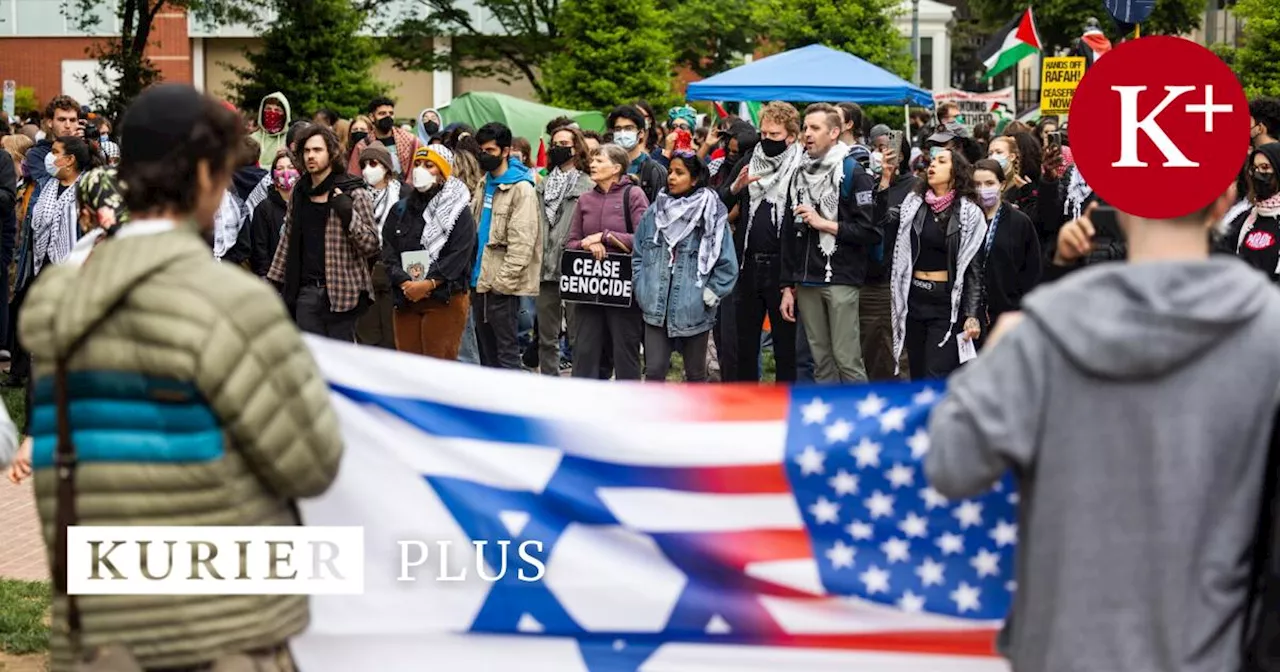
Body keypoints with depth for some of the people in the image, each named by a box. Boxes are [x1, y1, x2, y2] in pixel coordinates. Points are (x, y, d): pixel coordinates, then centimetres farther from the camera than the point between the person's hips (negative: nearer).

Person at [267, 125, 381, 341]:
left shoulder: (353, 193, -4)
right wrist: (274, 279, 16)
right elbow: (287, 240, 20)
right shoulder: (299, 192, 12)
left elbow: (372, 246, -7)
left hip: (340, 290, -5)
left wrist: (348, 214, -20)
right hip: (305, 290, 5)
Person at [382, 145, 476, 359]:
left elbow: (458, 255, -9)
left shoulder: (458, 211, 1)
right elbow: (388, 251, 6)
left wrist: (428, 284, -18)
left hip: (445, 299, -5)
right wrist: (405, 283, -11)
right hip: (406, 300, 5)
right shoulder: (400, 210, 14)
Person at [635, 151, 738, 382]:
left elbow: (727, 265, -6)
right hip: (656, 309, 3)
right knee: (654, 371, -1)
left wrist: (709, 295, -9)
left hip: (694, 311, -2)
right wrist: (641, 290, 2)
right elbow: (637, 255, 12)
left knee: (696, 373, 12)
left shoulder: (711, 215, -7)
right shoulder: (655, 212, 4)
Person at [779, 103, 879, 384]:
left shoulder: (853, 174, -4)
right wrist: (788, 286, 13)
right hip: (807, 283, 6)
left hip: (841, 281, -6)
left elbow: (872, 231, -11)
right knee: (821, 362, 8)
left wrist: (826, 224, -12)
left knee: (847, 360, -8)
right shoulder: (800, 175, 15)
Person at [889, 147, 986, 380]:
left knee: (936, 379, -12)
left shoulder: (969, 213, -3)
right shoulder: (913, 203, 9)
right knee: (918, 377, 9)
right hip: (914, 299, 5)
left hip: (947, 304, -5)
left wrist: (972, 315, -10)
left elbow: (975, 269, -3)